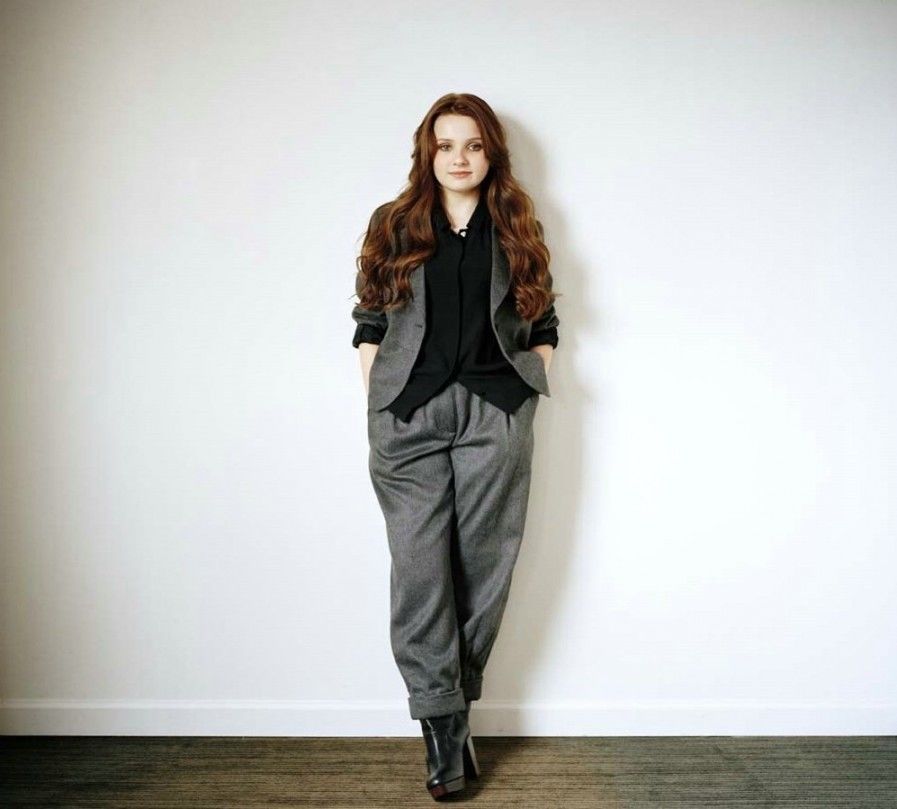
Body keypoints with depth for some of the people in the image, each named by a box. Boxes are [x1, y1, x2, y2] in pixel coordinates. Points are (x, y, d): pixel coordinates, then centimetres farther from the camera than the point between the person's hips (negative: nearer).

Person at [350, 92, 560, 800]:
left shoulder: (518, 230, 14)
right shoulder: (394, 226, 13)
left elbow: (544, 326, 15)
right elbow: (369, 323, 11)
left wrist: (526, 391, 4)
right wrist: (378, 399, 3)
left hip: (496, 413, 1)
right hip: (408, 414, 0)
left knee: (483, 567, 1)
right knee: (419, 566, -7)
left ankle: (453, 707, 18)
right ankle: (444, 727, 1)